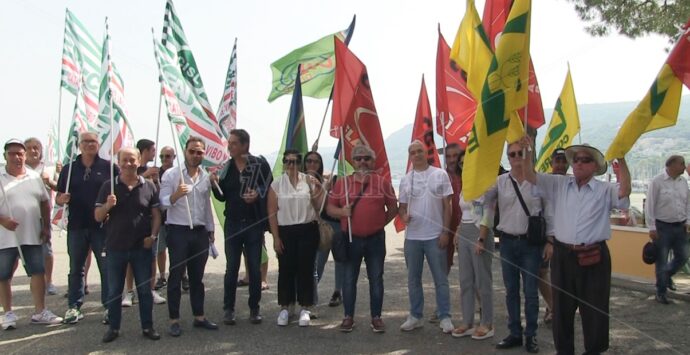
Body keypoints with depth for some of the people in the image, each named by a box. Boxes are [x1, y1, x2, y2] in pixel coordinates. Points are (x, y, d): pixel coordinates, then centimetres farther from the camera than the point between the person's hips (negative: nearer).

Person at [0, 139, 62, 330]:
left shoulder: (35, 177, 7)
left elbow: (45, 202, 13)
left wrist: (46, 227, 7)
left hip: (32, 236, 3)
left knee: (38, 272, 3)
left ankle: (40, 312, 12)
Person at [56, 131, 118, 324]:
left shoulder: (109, 167, 1)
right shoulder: (69, 168, 9)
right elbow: (59, 198, 11)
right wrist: (62, 199, -12)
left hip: (102, 225, -2)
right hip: (76, 225, 3)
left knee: (107, 267, 3)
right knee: (75, 268, 11)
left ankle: (109, 306, 12)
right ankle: (74, 306, 22)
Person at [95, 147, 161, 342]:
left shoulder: (149, 186, 0)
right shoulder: (109, 186, 0)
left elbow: (156, 215, 4)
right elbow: (98, 217, 1)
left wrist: (153, 235, -9)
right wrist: (107, 205, -19)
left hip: (142, 247, 0)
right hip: (115, 247, 0)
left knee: (145, 289, 9)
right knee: (114, 290, 11)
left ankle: (147, 327, 21)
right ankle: (113, 327, 25)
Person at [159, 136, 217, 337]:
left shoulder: (206, 177, 9)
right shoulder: (171, 174, -6)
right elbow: (163, 203, -11)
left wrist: (211, 230, 16)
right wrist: (176, 194, -30)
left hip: (200, 232, 5)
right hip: (178, 231, -4)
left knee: (197, 277, 11)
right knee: (176, 276, 2)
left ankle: (199, 316, 20)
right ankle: (174, 320, 11)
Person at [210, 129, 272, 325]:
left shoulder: (260, 164, -6)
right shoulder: (226, 167, 5)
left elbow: (270, 189, -3)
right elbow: (222, 197, 10)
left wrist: (257, 194, -21)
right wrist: (215, 185, -9)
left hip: (254, 223, -2)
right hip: (233, 223, 3)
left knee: (255, 268, 6)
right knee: (231, 268, 7)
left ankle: (254, 308, 19)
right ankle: (229, 309, 17)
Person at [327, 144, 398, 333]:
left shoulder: (383, 182, 2)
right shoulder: (342, 183, 4)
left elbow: (393, 208, 8)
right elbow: (330, 208, 6)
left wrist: (380, 222, -1)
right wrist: (342, 212, -13)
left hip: (375, 239, 0)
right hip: (351, 239, 1)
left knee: (376, 279, 7)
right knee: (349, 279, 8)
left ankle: (376, 317, 18)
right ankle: (348, 317, 20)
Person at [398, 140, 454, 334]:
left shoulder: (440, 175, -1)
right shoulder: (406, 179, 6)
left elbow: (447, 205, -1)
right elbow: (402, 206, 10)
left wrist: (445, 232, -7)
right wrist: (403, 216, -14)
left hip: (435, 236, -3)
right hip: (412, 236, 3)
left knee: (440, 279, 4)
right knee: (413, 279, 11)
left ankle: (445, 317, 14)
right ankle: (416, 316, 23)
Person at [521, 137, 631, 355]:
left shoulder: (605, 190, -1)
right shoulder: (558, 185, 6)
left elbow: (624, 192, -21)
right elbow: (530, 177, 0)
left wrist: (621, 161, -29)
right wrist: (526, 152, -14)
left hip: (593, 257, -2)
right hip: (563, 255, 3)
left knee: (594, 309, 9)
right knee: (562, 307, 14)